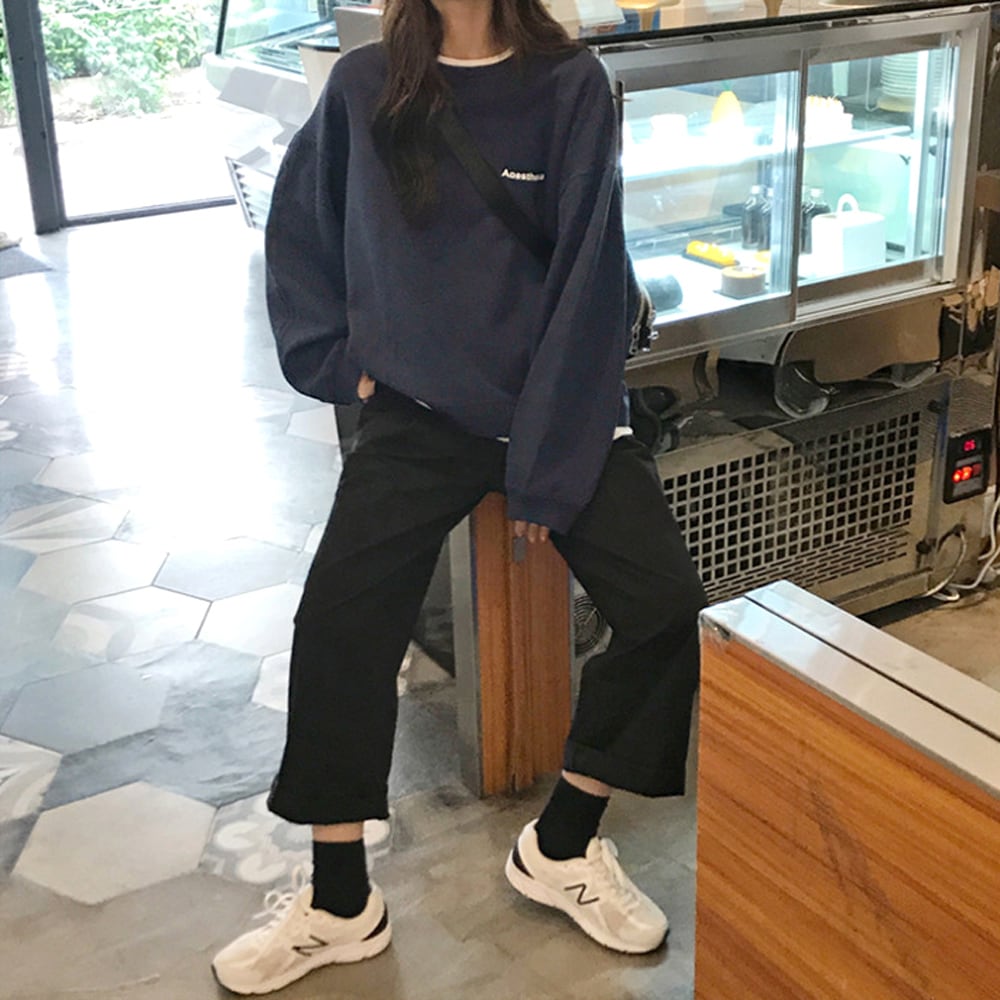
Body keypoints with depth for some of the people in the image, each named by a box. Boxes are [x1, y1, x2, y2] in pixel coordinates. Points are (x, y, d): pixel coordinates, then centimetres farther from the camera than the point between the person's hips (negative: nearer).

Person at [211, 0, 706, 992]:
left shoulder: (571, 84, -6)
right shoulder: (365, 86, 1)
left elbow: (585, 281, -11)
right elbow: (299, 230, 15)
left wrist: (549, 465, -14)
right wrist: (341, 359, 3)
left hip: (561, 407, -1)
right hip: (417, 413, 1)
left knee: (666, 606, -15)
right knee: (337, 625, -13)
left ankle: (560, 846, 7)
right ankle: (341, 902, 4)